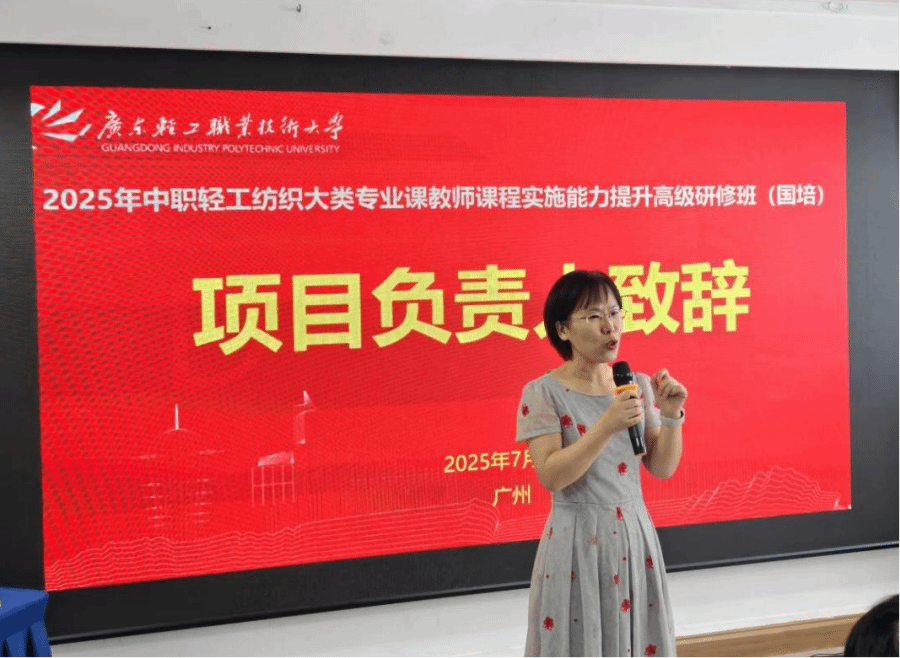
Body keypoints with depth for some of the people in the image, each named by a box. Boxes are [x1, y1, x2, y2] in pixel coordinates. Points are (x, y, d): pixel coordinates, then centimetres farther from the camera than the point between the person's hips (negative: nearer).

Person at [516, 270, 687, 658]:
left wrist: (671, 415, -12)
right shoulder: (543, 393, -11)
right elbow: (551, 476, -19)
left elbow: (663, 467, 4)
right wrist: (607, 426, -27)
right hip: (578, 541, -4)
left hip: (634, 535, 5)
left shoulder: (638, 385, 3)